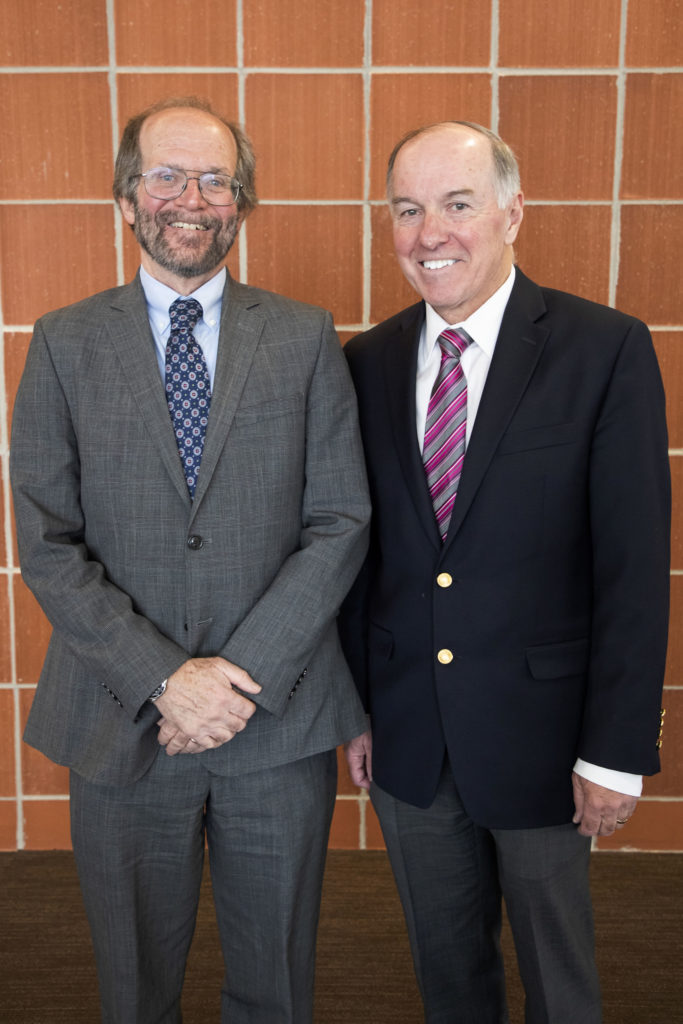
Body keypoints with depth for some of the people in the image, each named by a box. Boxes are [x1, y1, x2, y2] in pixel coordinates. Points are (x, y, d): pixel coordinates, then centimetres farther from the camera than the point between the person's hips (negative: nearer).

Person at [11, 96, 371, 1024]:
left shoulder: (307, 339, 1)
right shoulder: (65, 345, 0)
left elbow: (341, 523, -5)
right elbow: (46, 545, -5)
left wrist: (245, 675, -14)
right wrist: (163, 679, -15)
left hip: (281, 721, 1)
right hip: (121, 725, 0)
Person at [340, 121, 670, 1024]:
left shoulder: (606, 350, -12)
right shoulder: (366, 363, 1)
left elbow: (634, 565, -12)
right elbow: (357, 547, 4)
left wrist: (616, 750, -13)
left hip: (539, 735, -3)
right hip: (405, 740, 4)